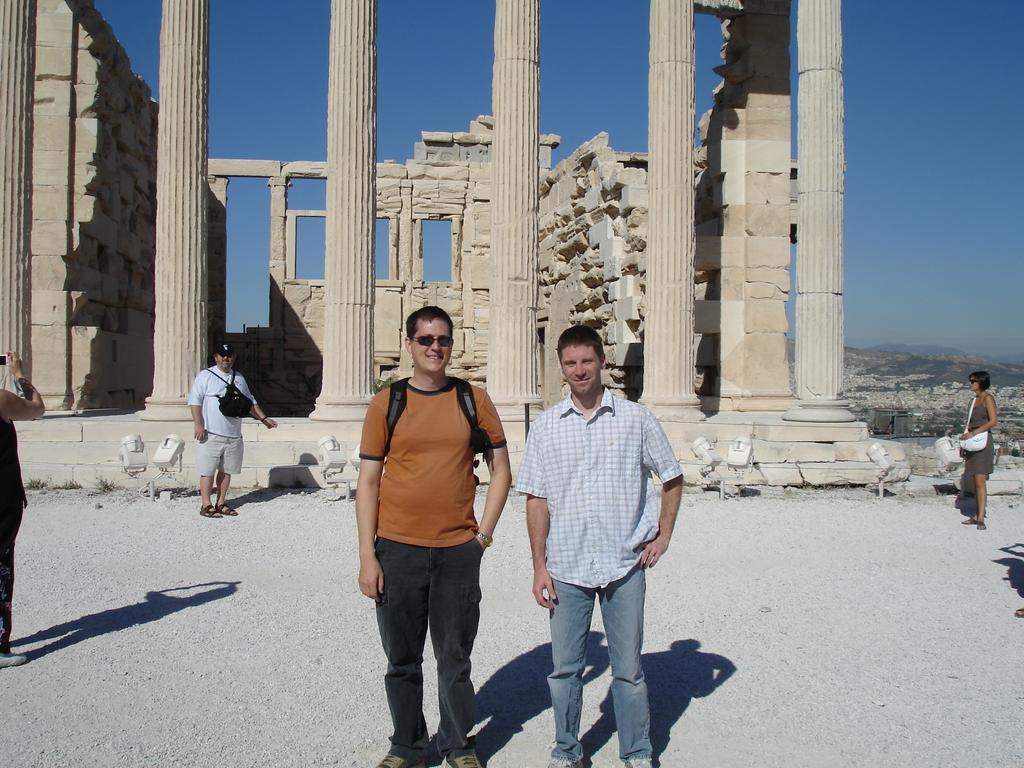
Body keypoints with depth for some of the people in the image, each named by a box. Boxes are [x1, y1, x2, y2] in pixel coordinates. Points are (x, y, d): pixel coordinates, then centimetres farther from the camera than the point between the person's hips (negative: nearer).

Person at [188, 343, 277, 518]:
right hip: (211, 434, -5)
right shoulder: (205, 375, -1)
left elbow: (250, 403, 22)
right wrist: (198, 425, -15)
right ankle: (206, 505, 3)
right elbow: (195, 400, -6)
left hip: (234, 436, 5)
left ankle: (221, 503, 19)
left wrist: (263, 418, 14)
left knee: (226, 471, 10)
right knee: (208, 470, -3)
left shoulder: (239, 378, 15)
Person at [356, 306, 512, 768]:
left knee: (455, 659, 11)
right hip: (397, 549, 0)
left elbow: (501, 470, 8)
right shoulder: (386, 404, 0)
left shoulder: (474, 400, 3)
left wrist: (483, 534, -1)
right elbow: (368, 482, 0)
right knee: (402, 660, 12)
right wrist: (367, 556, -5)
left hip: (458, 551, 0)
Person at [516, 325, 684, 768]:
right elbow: (536, 500, 2)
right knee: (565, 668, 11)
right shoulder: (545, 427, 2)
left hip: (624, 565, -1)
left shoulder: (635, 418, 0)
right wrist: (539, 566, -2)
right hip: (566, 568, 1)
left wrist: (663, 536, 3)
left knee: (628, 668, 10)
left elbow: (671, 477, 11)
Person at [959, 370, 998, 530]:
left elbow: (994, 421, -16)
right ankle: (977, 516, 12)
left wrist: (973, 433, -19)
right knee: (974, 482, 8)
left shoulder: (987, 398, -6)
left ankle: (981, 519, -12)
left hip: (983, 443, -8)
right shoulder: (974, 400, 17)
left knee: (980, 481, -12)